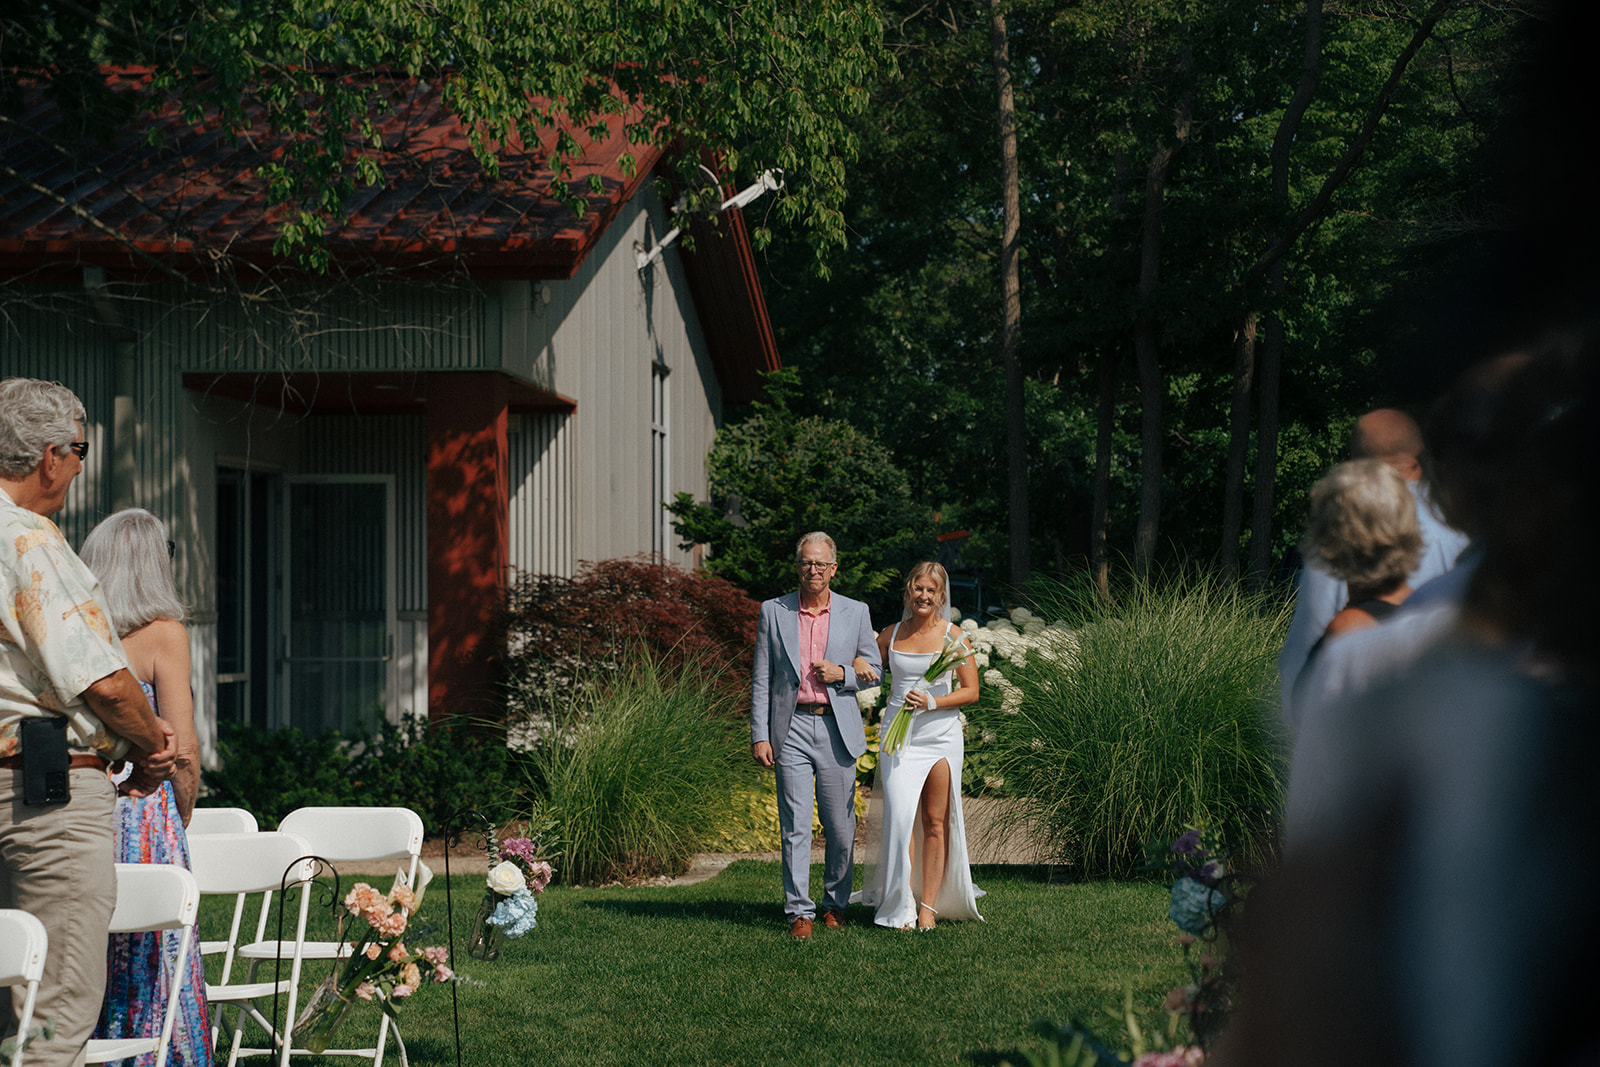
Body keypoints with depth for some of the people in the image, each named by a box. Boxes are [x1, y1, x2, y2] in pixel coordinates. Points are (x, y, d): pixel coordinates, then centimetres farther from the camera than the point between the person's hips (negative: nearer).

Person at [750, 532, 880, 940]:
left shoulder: (855, 612, 7)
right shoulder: (774, 612, 5)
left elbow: (873, 671, 13)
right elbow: (761, 679, 6)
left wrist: (842, 673, -8)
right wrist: (759, 735, -1)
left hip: (837, 730, 1)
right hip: (791, 730, -1)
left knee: (840, 827, 4)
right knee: (795, 825, -5)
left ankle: (835, 902, 23)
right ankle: (799, 911, -1)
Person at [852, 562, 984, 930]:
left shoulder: (954, 637, 0)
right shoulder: (890, 636, 8)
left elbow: (971, 691, 0)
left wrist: (933, 702, -14)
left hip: (940, 734, -1)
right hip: (898, 735, 1)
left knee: (935, 822, 2)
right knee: (900, 817, -10)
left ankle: (928, 904, 10)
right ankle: (900, 907, -4)